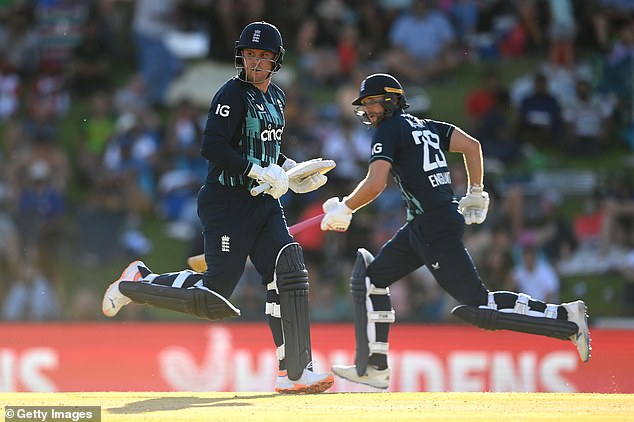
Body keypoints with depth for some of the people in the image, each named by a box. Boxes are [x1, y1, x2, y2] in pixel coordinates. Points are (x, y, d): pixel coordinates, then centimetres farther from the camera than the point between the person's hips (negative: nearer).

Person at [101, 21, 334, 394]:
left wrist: (288, 169, 10)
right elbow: (212, 147, -23)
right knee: (215, 296, -8)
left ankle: (294, 372, -4)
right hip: (227, 202, -8)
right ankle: (138, 282, 15)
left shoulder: (276, 97, 14)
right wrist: (259, 172, -25)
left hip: (263, 202, 8)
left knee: (289, 273, -6)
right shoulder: (233, 94, -12)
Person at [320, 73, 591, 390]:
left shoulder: (389, 130, -6)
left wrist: (344, 209, -4)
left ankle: (565, 317, -10)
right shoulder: (425, 126, 19)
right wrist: (476, 195, 18)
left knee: (478, 306, -10)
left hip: (436, 228, -10)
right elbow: (471, 145, 13)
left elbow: (375, 184, -18)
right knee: (371, 279, 13)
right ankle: (373, 368, 12)